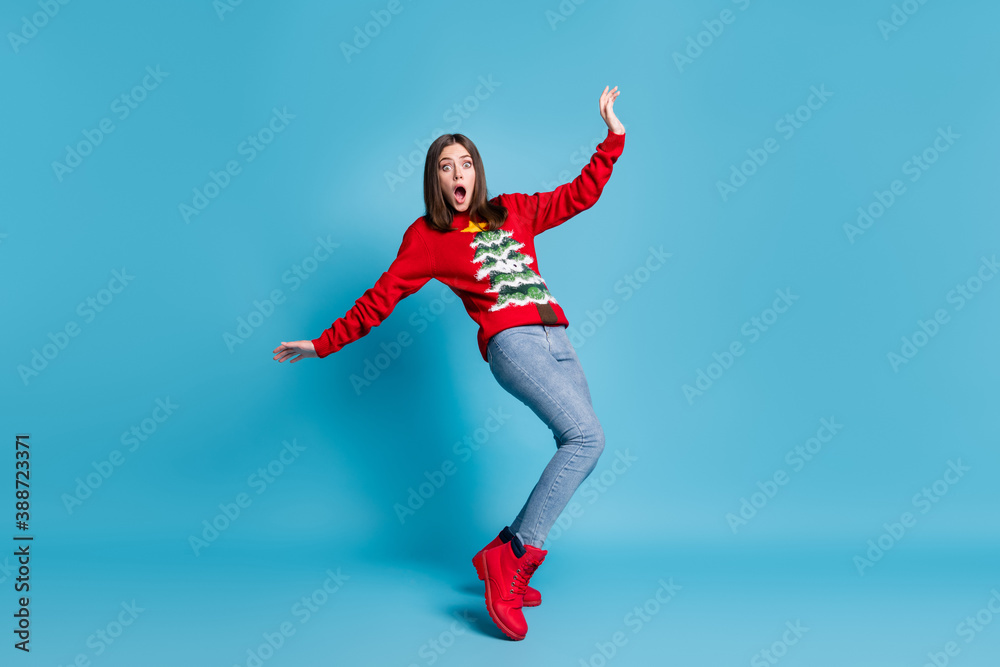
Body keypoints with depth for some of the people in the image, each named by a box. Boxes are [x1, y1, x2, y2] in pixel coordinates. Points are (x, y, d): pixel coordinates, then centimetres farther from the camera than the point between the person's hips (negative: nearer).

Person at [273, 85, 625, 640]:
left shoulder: (513, 211, 19)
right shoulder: (426, 236, 7)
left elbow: (580, 194, 25)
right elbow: (379, 299, 7)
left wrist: (613, 137, 21)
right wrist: (323, 344, 5)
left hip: (556, 340, 6)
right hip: (511, 341, -6)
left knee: (579, 452, -3)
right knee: (586, 436, -23)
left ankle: (508, 558, 10)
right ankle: (510, 558, -17)